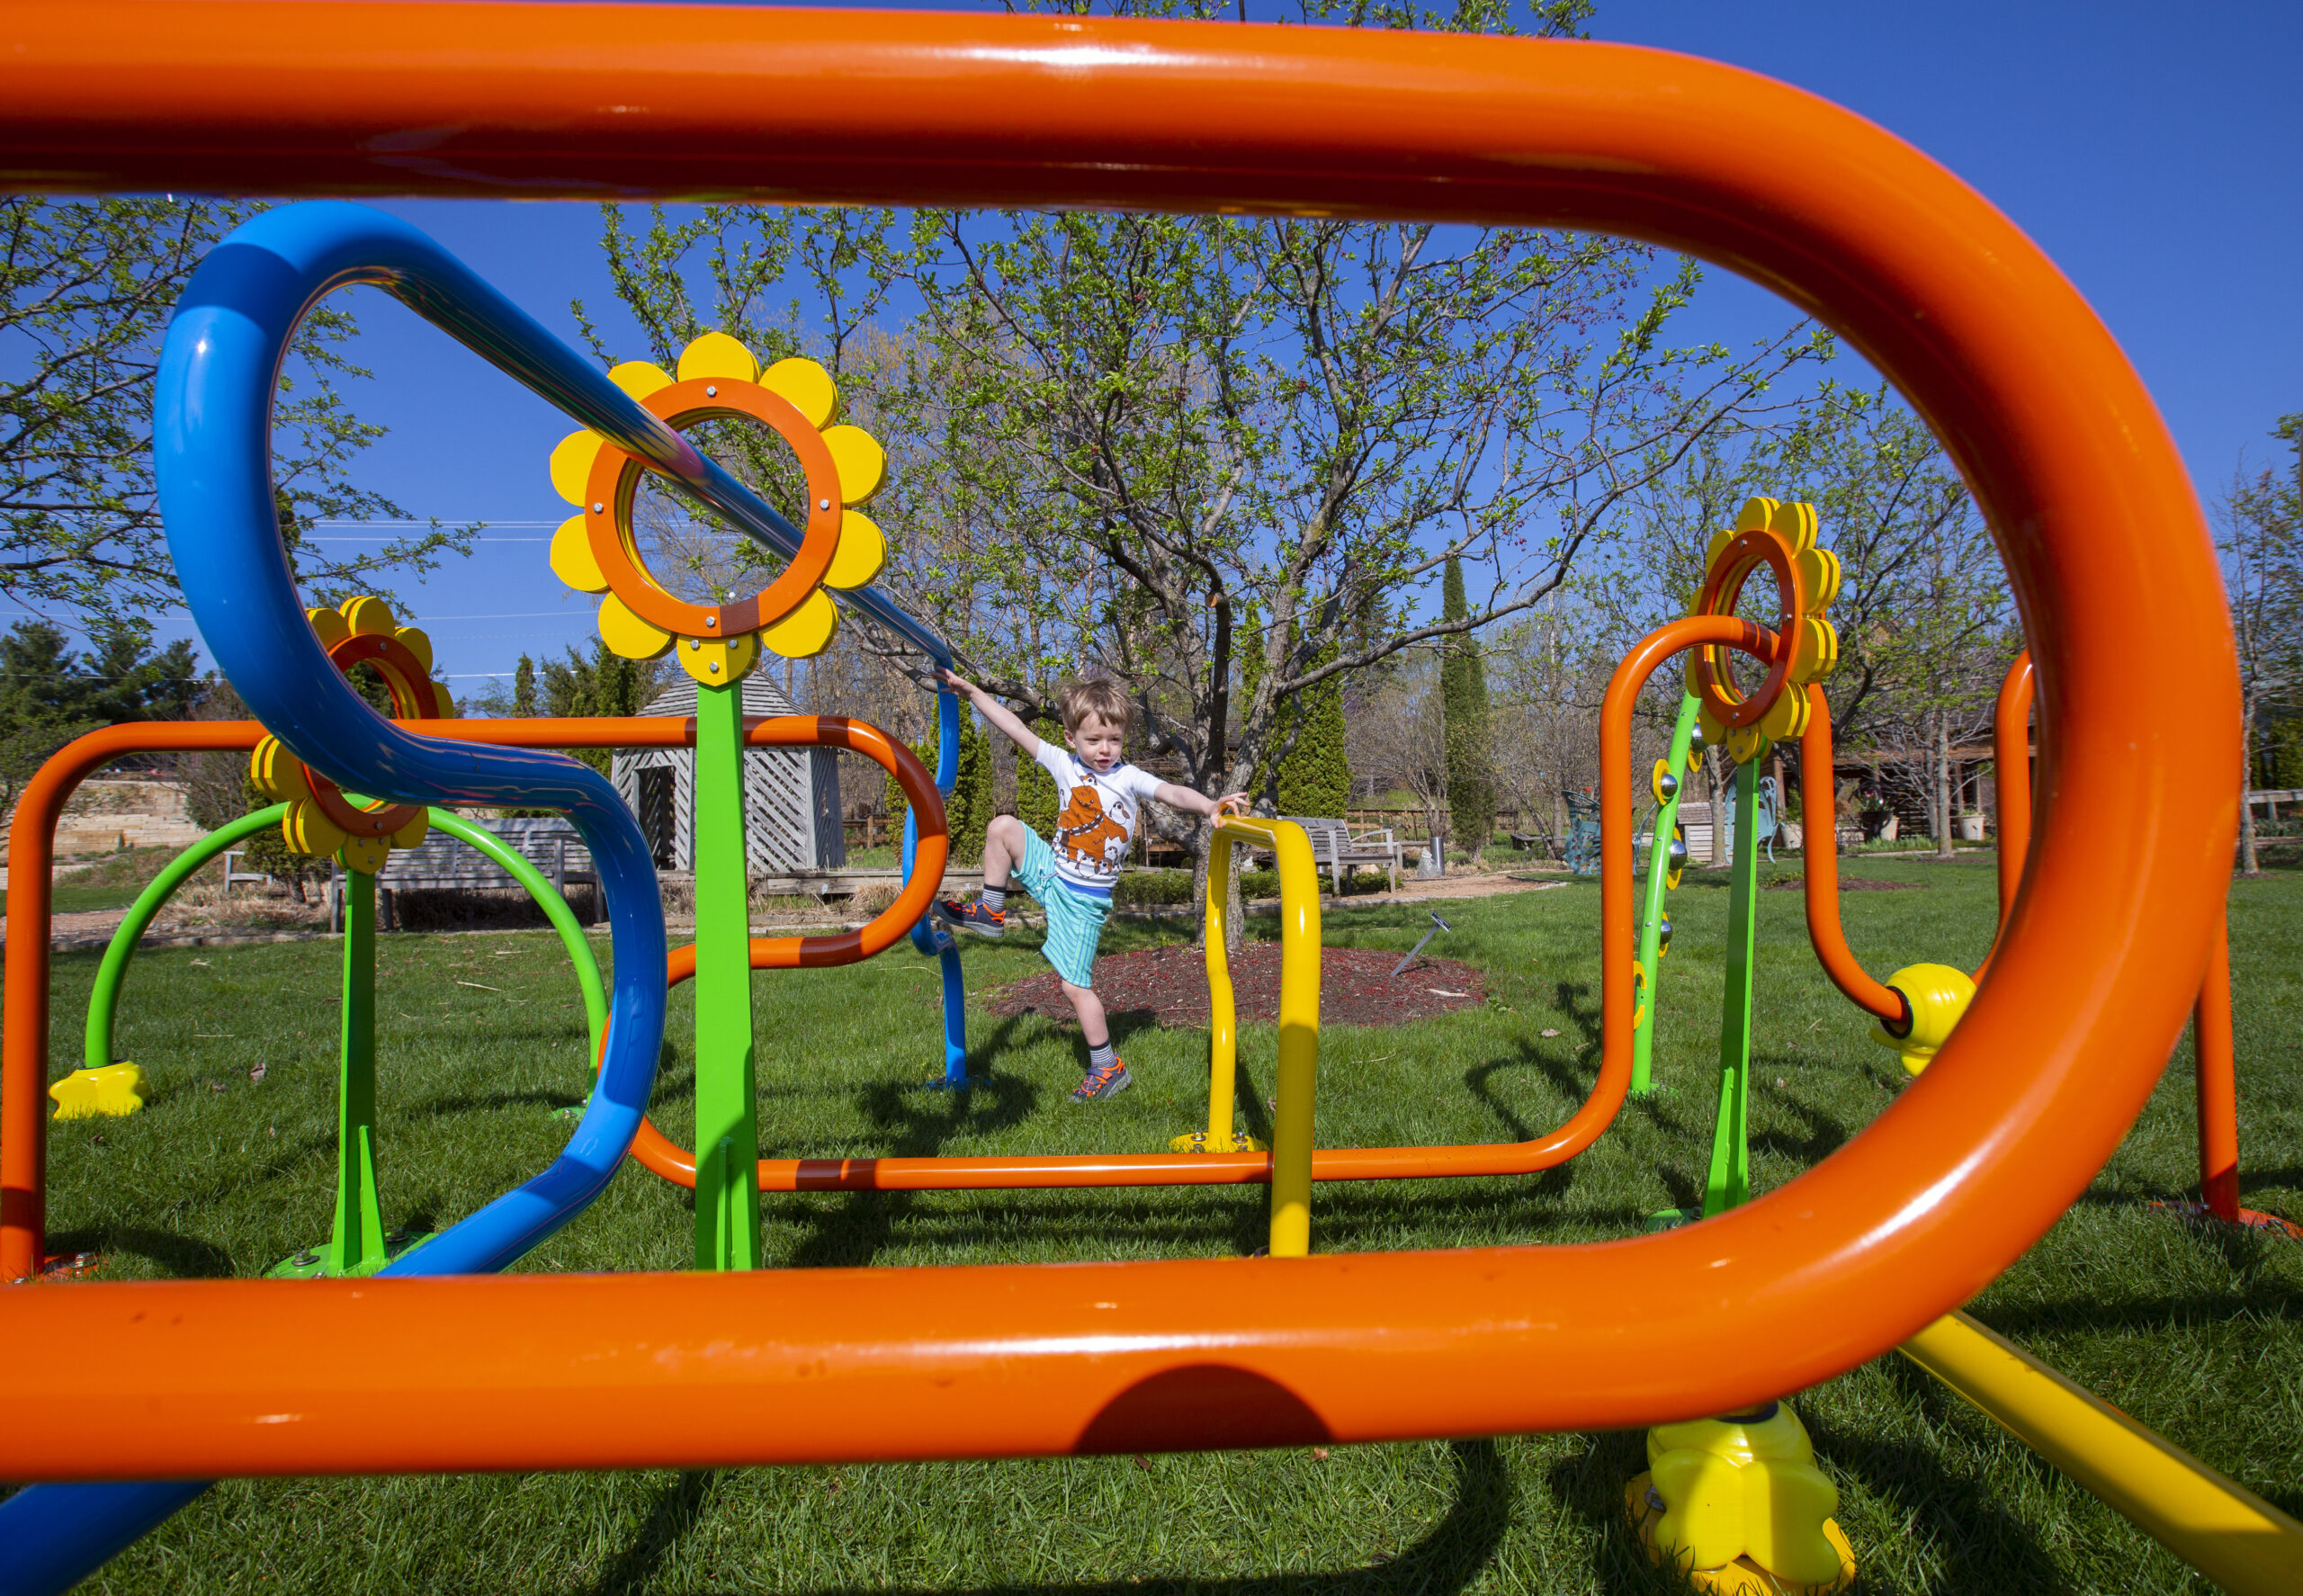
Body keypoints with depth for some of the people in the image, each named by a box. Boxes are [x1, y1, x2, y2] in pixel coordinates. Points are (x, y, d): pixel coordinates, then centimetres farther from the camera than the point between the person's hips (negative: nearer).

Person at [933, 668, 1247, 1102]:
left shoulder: (1128, 778, -11)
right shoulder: (1064, 764, -2)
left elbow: (1172, 793, -26)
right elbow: (1014, 727, -1)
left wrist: (1211, 805, -45)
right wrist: (969, 689, -1)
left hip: (1084, 898, -4)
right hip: (1051, 872, 4)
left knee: (1075, 985, -4)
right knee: (1003, 827, -13)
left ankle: (1107, 1067, 12)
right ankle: (990, 912, 6)